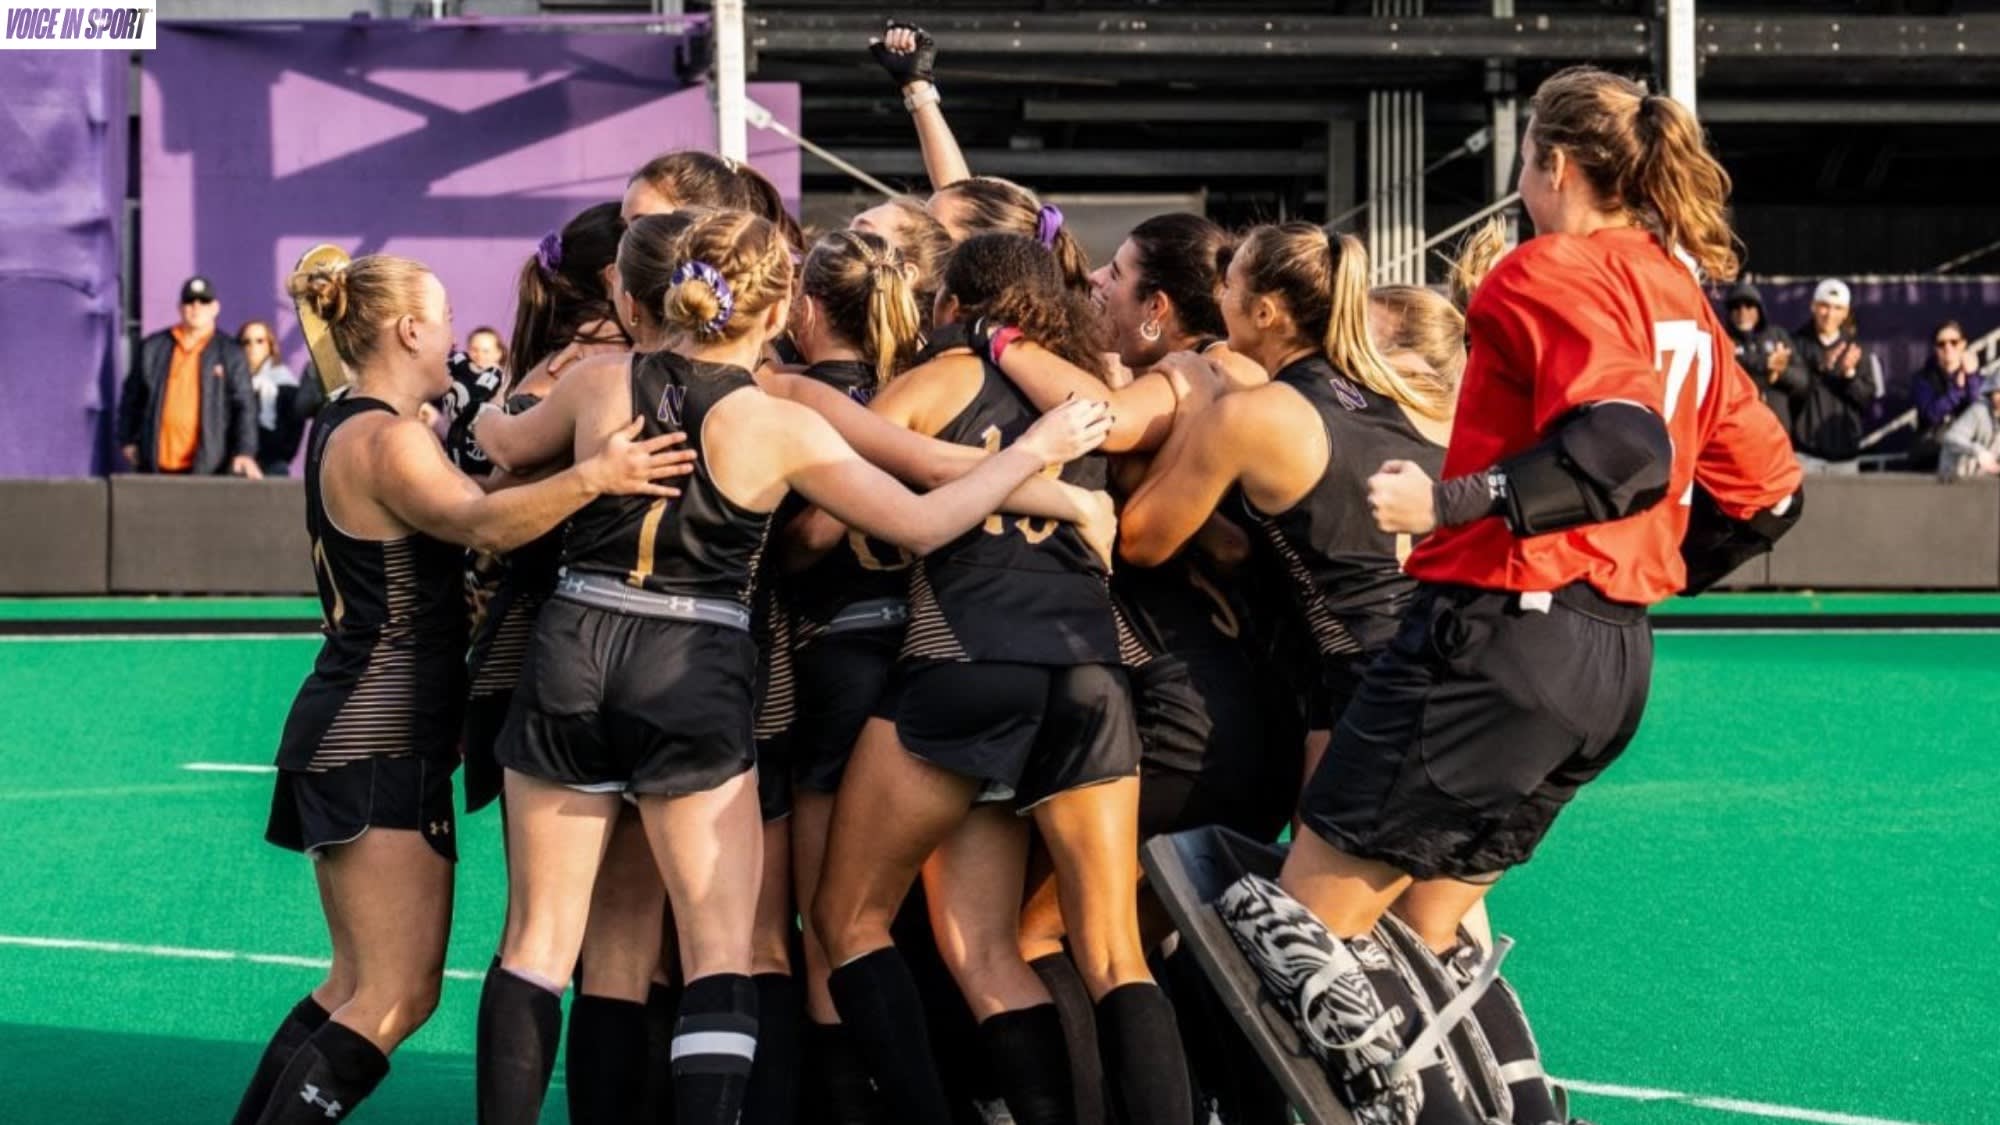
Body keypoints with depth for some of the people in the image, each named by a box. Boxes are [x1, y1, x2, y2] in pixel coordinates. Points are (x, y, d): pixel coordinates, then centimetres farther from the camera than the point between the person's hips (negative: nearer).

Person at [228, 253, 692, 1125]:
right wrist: (592, 477, -49)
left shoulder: (341, 432, 16)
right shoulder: (384, 440, -15)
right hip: (379, 747, -10)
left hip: (354, 735, 10)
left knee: (360, 987, 16)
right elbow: (480, 524, -33)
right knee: (400, 997, -10)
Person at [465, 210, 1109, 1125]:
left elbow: (505, 445, 21)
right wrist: (1035, 450, 8)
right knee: (722, 953, 2)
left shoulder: (601, 380, 1)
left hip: (572, 655, 3)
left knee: (539, 939, 9)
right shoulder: (781, 426, -8)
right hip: (697, 680, -3)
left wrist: (487, 414, 45)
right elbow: (922, 524, -3)